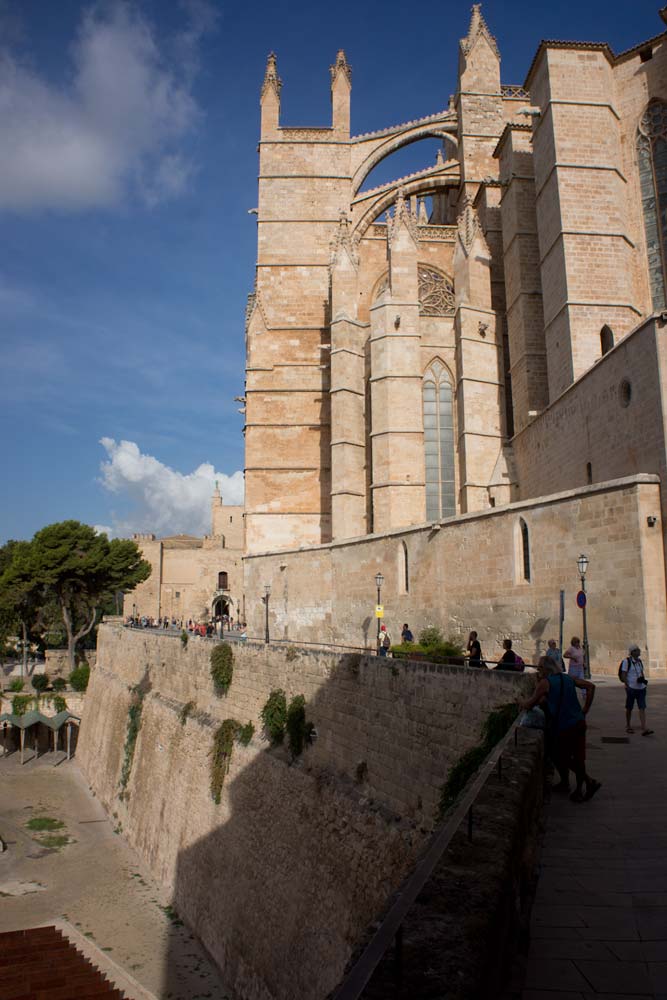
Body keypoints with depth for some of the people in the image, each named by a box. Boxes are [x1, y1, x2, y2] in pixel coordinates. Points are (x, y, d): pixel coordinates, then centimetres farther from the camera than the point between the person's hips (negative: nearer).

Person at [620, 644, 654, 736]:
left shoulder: (639, 661, 9)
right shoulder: (627, 661, -9)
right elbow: (623, 675, -10)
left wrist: (643, 679, 3)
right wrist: (627, 686, -16)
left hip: (641, 688, 5)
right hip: (631, 688, -5)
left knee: (642, 708, -5)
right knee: (629, 708, 8)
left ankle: (644, 729, -10)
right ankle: (628, 726, 24)